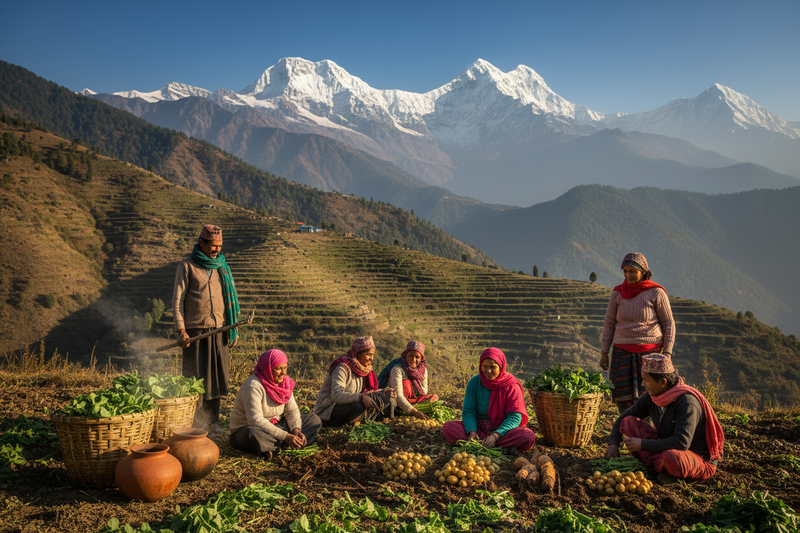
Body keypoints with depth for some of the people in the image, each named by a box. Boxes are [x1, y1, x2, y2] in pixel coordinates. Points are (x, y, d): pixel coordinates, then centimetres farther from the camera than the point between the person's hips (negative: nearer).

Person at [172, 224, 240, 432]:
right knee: (195, 378, -1)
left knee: (216, 377, 5)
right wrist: (181, 331, -10)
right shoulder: (187, 266, 2)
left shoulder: (222, 267, 14)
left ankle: (212, 420, 15)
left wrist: (234, 329, 13)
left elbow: (231, 299, 18)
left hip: (219, 331, 4)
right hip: (195, 331, -4)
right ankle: (194, 423, 7)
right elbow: (177, 300, -1)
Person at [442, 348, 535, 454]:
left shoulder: (511, 385, -8)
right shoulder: (474, 382, 0)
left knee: (528, 437, -31)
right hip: (479, 429, 3)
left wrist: (495, 435, -30)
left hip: (503, 430, -2)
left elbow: (514, 416, -14)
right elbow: (468, 411, -4)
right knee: (448, 427, -24)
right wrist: (472, 432, -26)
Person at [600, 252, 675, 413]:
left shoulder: (656, 293, -3)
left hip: (650, 352, -3)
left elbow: (668, 324, 1)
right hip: (622, 352, 3)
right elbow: (609, 324, 11)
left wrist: (667, 353, -5)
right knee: (622, 396, -2)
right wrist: (604, 353, 8)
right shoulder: (618, 293, 6)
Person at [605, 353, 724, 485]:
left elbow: (682, 443, -36)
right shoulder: (650, 397, -4)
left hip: (700, 458, -7)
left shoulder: (686, 401, -27)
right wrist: (613, 444, -5)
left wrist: (642, 444, -32)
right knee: (628, 422, -5)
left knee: (671, 457, -43)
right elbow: (625, 416, 10)